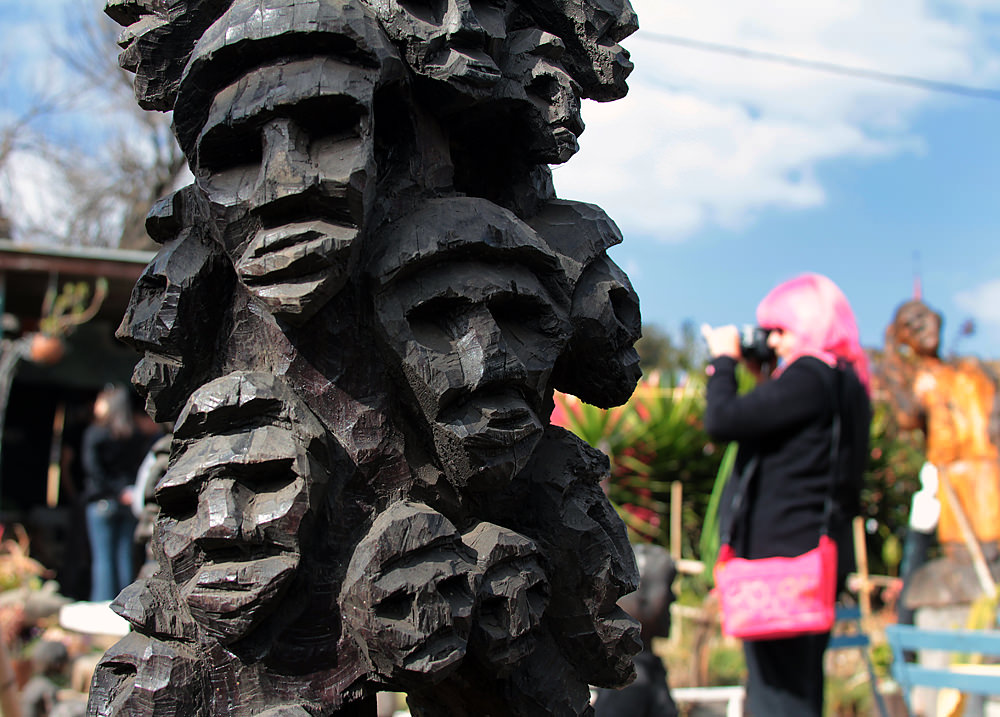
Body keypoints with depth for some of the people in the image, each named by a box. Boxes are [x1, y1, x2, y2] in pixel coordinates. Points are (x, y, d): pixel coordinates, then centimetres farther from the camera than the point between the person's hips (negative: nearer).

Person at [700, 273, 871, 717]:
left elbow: (722, 421, -20)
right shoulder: (846, 381, 14)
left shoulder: (809, 376, -16)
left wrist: (724, 360, -4)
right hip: (818, 551, 10)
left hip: (785, 553, -10)